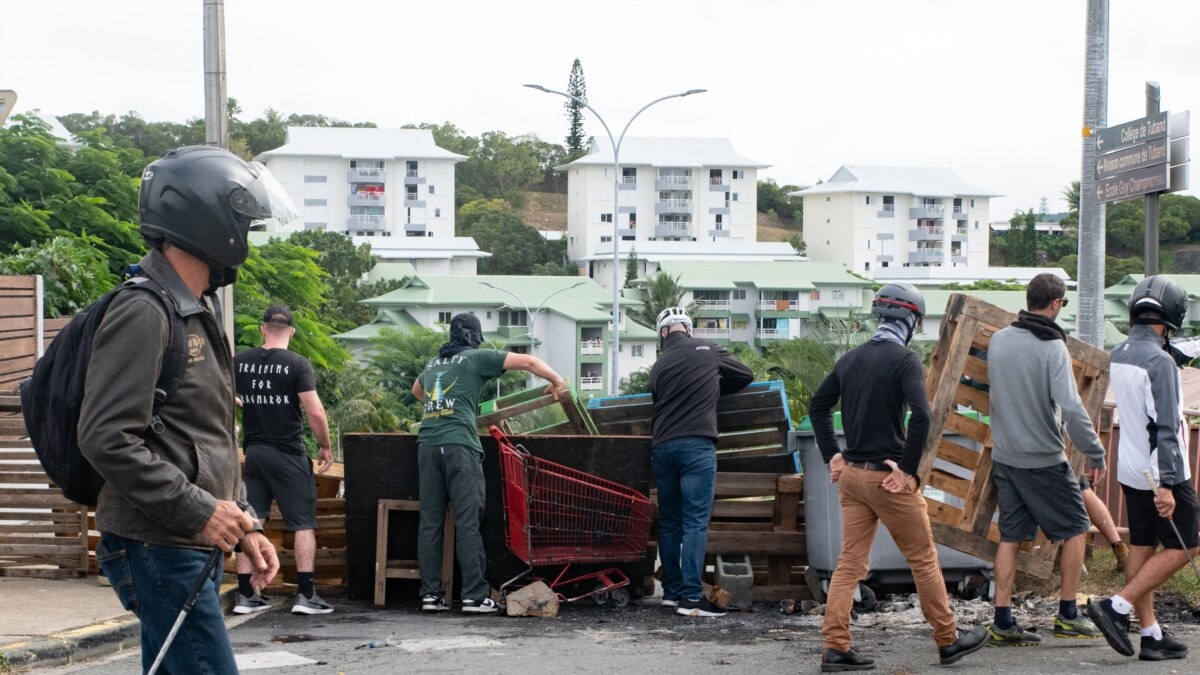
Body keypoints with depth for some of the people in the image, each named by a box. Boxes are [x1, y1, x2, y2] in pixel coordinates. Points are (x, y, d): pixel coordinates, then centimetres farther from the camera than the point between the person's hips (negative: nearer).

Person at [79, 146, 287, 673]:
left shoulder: (201, 311, 19)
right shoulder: (144, 313, -14)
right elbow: (107, 438, -22)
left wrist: (243, 523, 16)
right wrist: (197, 511, -20)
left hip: (194, 548, 10)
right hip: (158, 548, -10)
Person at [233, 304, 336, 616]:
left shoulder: (240, 362, 2)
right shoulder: (297, 364, -11)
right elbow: (315, 411, -17)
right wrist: (325, 447, -3)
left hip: (254, 451, 4)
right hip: (288, 454, -4)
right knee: (304, 523, 3)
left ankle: (245, 595, 9)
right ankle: (306, 595, -1)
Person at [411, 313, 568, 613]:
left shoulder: (433, 363, 23)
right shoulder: (477, 358, 6)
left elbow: (416, 390, 45)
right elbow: (527, 362, 1)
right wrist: (557, 381, 14)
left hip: (427, 443, 6)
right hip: (459, 443, -6)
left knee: (430, 521, 6)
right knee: (468, 522, -6)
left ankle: (431, 594, 5)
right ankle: (475, 595, -8)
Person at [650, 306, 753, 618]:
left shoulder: (659, 366, 13)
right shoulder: (707, 351, 5)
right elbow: (745, 375, 16)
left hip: (662, 446, 4)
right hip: (697, 444, -4)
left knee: (669, 522, 14)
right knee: (696, 522, -7)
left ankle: (671, 591, 19)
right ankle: (691, 597, -12)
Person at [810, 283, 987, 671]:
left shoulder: (851, 358, 9)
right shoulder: (905, 360, -12)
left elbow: (818, 406, 18)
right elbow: (920, 416, -25)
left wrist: (832, 456, 16)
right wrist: (908, 468, -17)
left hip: (851, 474, 6)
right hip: (889, 477, -6)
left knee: (850, 563, 9)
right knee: (923, 559, 8)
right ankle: (948, 641, 19)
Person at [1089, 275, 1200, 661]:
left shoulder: (1120, 354, 5)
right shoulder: (1158, 361, -21)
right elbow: (1165, 427, -25)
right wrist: (1166, 484, -27)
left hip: (1130, 470, 8)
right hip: (1161, 473, -8)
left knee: (1141, 549, 10)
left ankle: (1151, 635, 15)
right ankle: (1117, 607, -7)